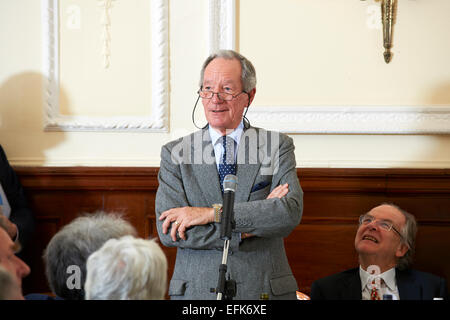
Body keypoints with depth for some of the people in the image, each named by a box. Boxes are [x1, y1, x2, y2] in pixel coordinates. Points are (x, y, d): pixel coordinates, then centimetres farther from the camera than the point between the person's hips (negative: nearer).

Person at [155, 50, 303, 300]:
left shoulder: (277, 147, 2)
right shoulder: (174, 153, 3)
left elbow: (291, 213, -14)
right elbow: (168, 231, -9)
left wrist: (211, 213, -18)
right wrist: (247, 230, -16)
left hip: (264, 291, 0)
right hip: (196, 291, 0)